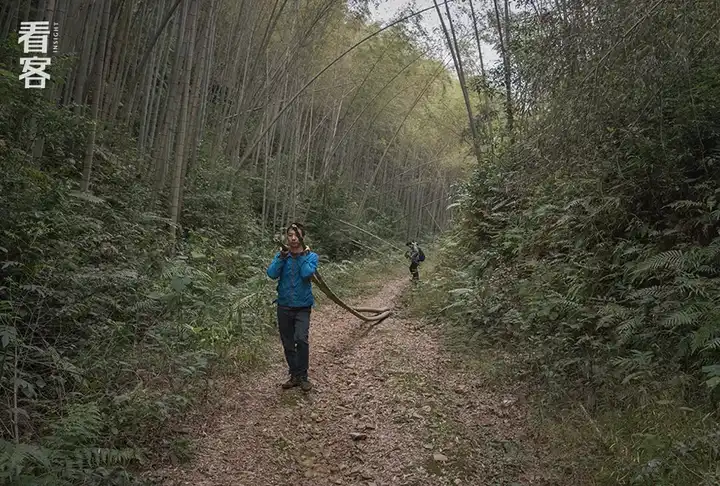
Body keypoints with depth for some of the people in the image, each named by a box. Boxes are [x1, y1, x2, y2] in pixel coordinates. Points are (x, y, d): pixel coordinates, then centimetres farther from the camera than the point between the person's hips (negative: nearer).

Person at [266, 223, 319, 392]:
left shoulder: (311, 256, -2)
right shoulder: (281, 255, 4)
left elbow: (307, 273, -20)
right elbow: (272, 274, -12)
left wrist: (302, 255, -15)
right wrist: (282, 256, -19)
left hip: (303, 306, -3)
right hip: (284, 306, 3)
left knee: (302, 339, -20)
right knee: (288, 344, 10)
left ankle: (303, 376, -6)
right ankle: (294, 376, 25)